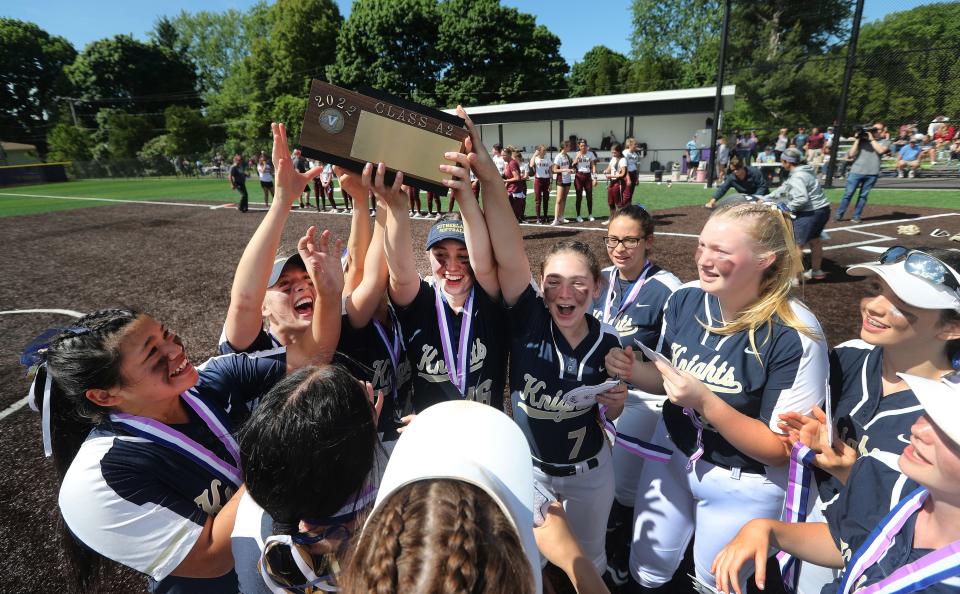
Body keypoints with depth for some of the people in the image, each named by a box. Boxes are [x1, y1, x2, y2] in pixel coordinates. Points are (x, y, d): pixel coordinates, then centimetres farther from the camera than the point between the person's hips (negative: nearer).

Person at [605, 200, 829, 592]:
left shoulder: (795, 338, -28)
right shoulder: (685, 299, -14)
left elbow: (780, 449, -21)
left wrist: (705, 401, -35)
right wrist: (634, 371, -20)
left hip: (743, 485, -4)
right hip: (672, 453, 4)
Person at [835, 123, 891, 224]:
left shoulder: (885, 142, 12)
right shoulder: (862, 139, 11)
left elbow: (880, 150, -10)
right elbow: (851, 154, 3)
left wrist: (872, 139, -4)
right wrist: (857, 140, -2)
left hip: (872, 173, 1)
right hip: (856, 171, -1)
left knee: (863, 195, 3)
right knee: (848, 194, -3)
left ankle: (856, 216, 9)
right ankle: (839, 215, 2)